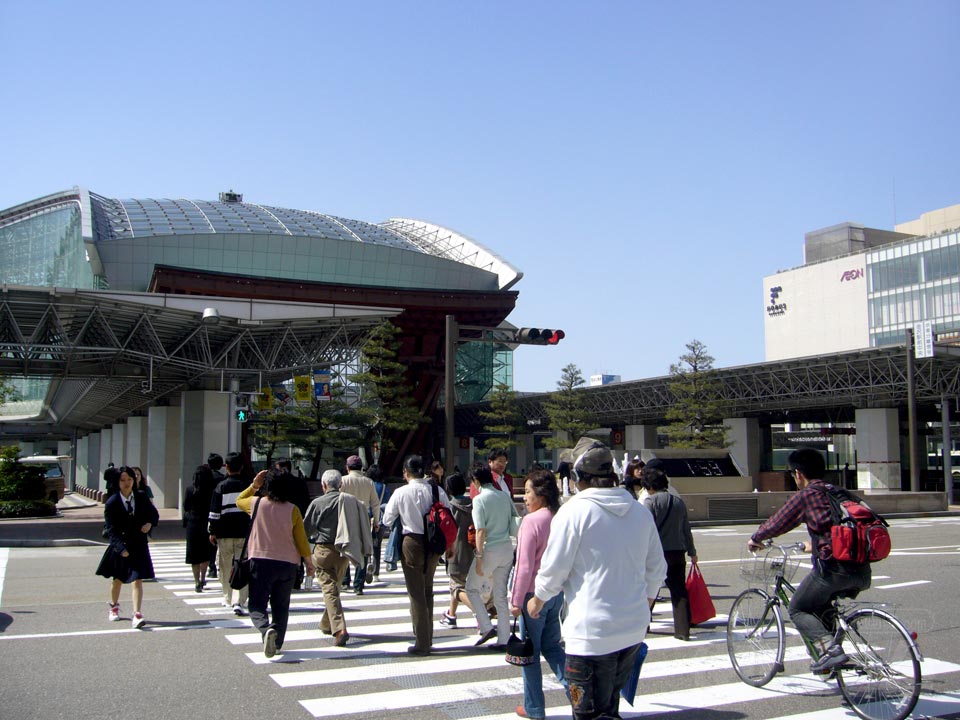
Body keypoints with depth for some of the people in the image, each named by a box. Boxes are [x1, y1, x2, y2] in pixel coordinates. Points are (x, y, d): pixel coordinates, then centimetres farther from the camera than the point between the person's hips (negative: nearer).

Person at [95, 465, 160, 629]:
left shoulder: (142, 498, -3)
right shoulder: (112, 503, -10)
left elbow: (154, 514, 12)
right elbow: (111, 530, -13)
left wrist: (150, 523, -11)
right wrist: (121, 548, -25)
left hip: (139, 545, 0)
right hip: (120, 546, 0)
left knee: (137, 580, -9)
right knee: (117, 579, 18)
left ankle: (137, 615, -12)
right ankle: (114, 607, 44)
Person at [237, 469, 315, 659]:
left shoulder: (256, 504, -3)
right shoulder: (292, 510, -3)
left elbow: (239, 501, 20)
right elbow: (301, 539, 0)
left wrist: (254, 485, 18)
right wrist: (308, 561, 11)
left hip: (260, 561, -1)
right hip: (287, 564, 2)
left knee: (257, 605, 3)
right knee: (281, 606, 16)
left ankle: (266, 629, -25)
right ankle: (277, 643, 18)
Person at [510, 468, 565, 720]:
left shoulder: (532, 520, -18)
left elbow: (525, 565, -19)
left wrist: (516, 600, -11)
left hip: (534, 594, -6)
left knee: (530, 652, 8)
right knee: (551, 645, 19)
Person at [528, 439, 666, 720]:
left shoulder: (575, 510, -13)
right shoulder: (640, 512, 5)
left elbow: (554, 568, -9)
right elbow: (656, 568, 13)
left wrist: (537, 600, 10)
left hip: (593, 633, -6)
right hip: (635, 628, 7)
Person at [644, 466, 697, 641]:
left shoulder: (650, 501, -7)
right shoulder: (679, 502, 11)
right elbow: (686, 529, 16)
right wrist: (692, 552, 24)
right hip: (677, 552, 5)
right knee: (679, 591, 6)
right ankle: (683, 630, 4)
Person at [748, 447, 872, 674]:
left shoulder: (806, 495, -1)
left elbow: (779, 521, 6)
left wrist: (756, 539, 24)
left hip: (833, 568, -7)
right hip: (862, 571, 7)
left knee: (798, 611, 10)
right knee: (823, 606, 30)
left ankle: (830, 648, -10)